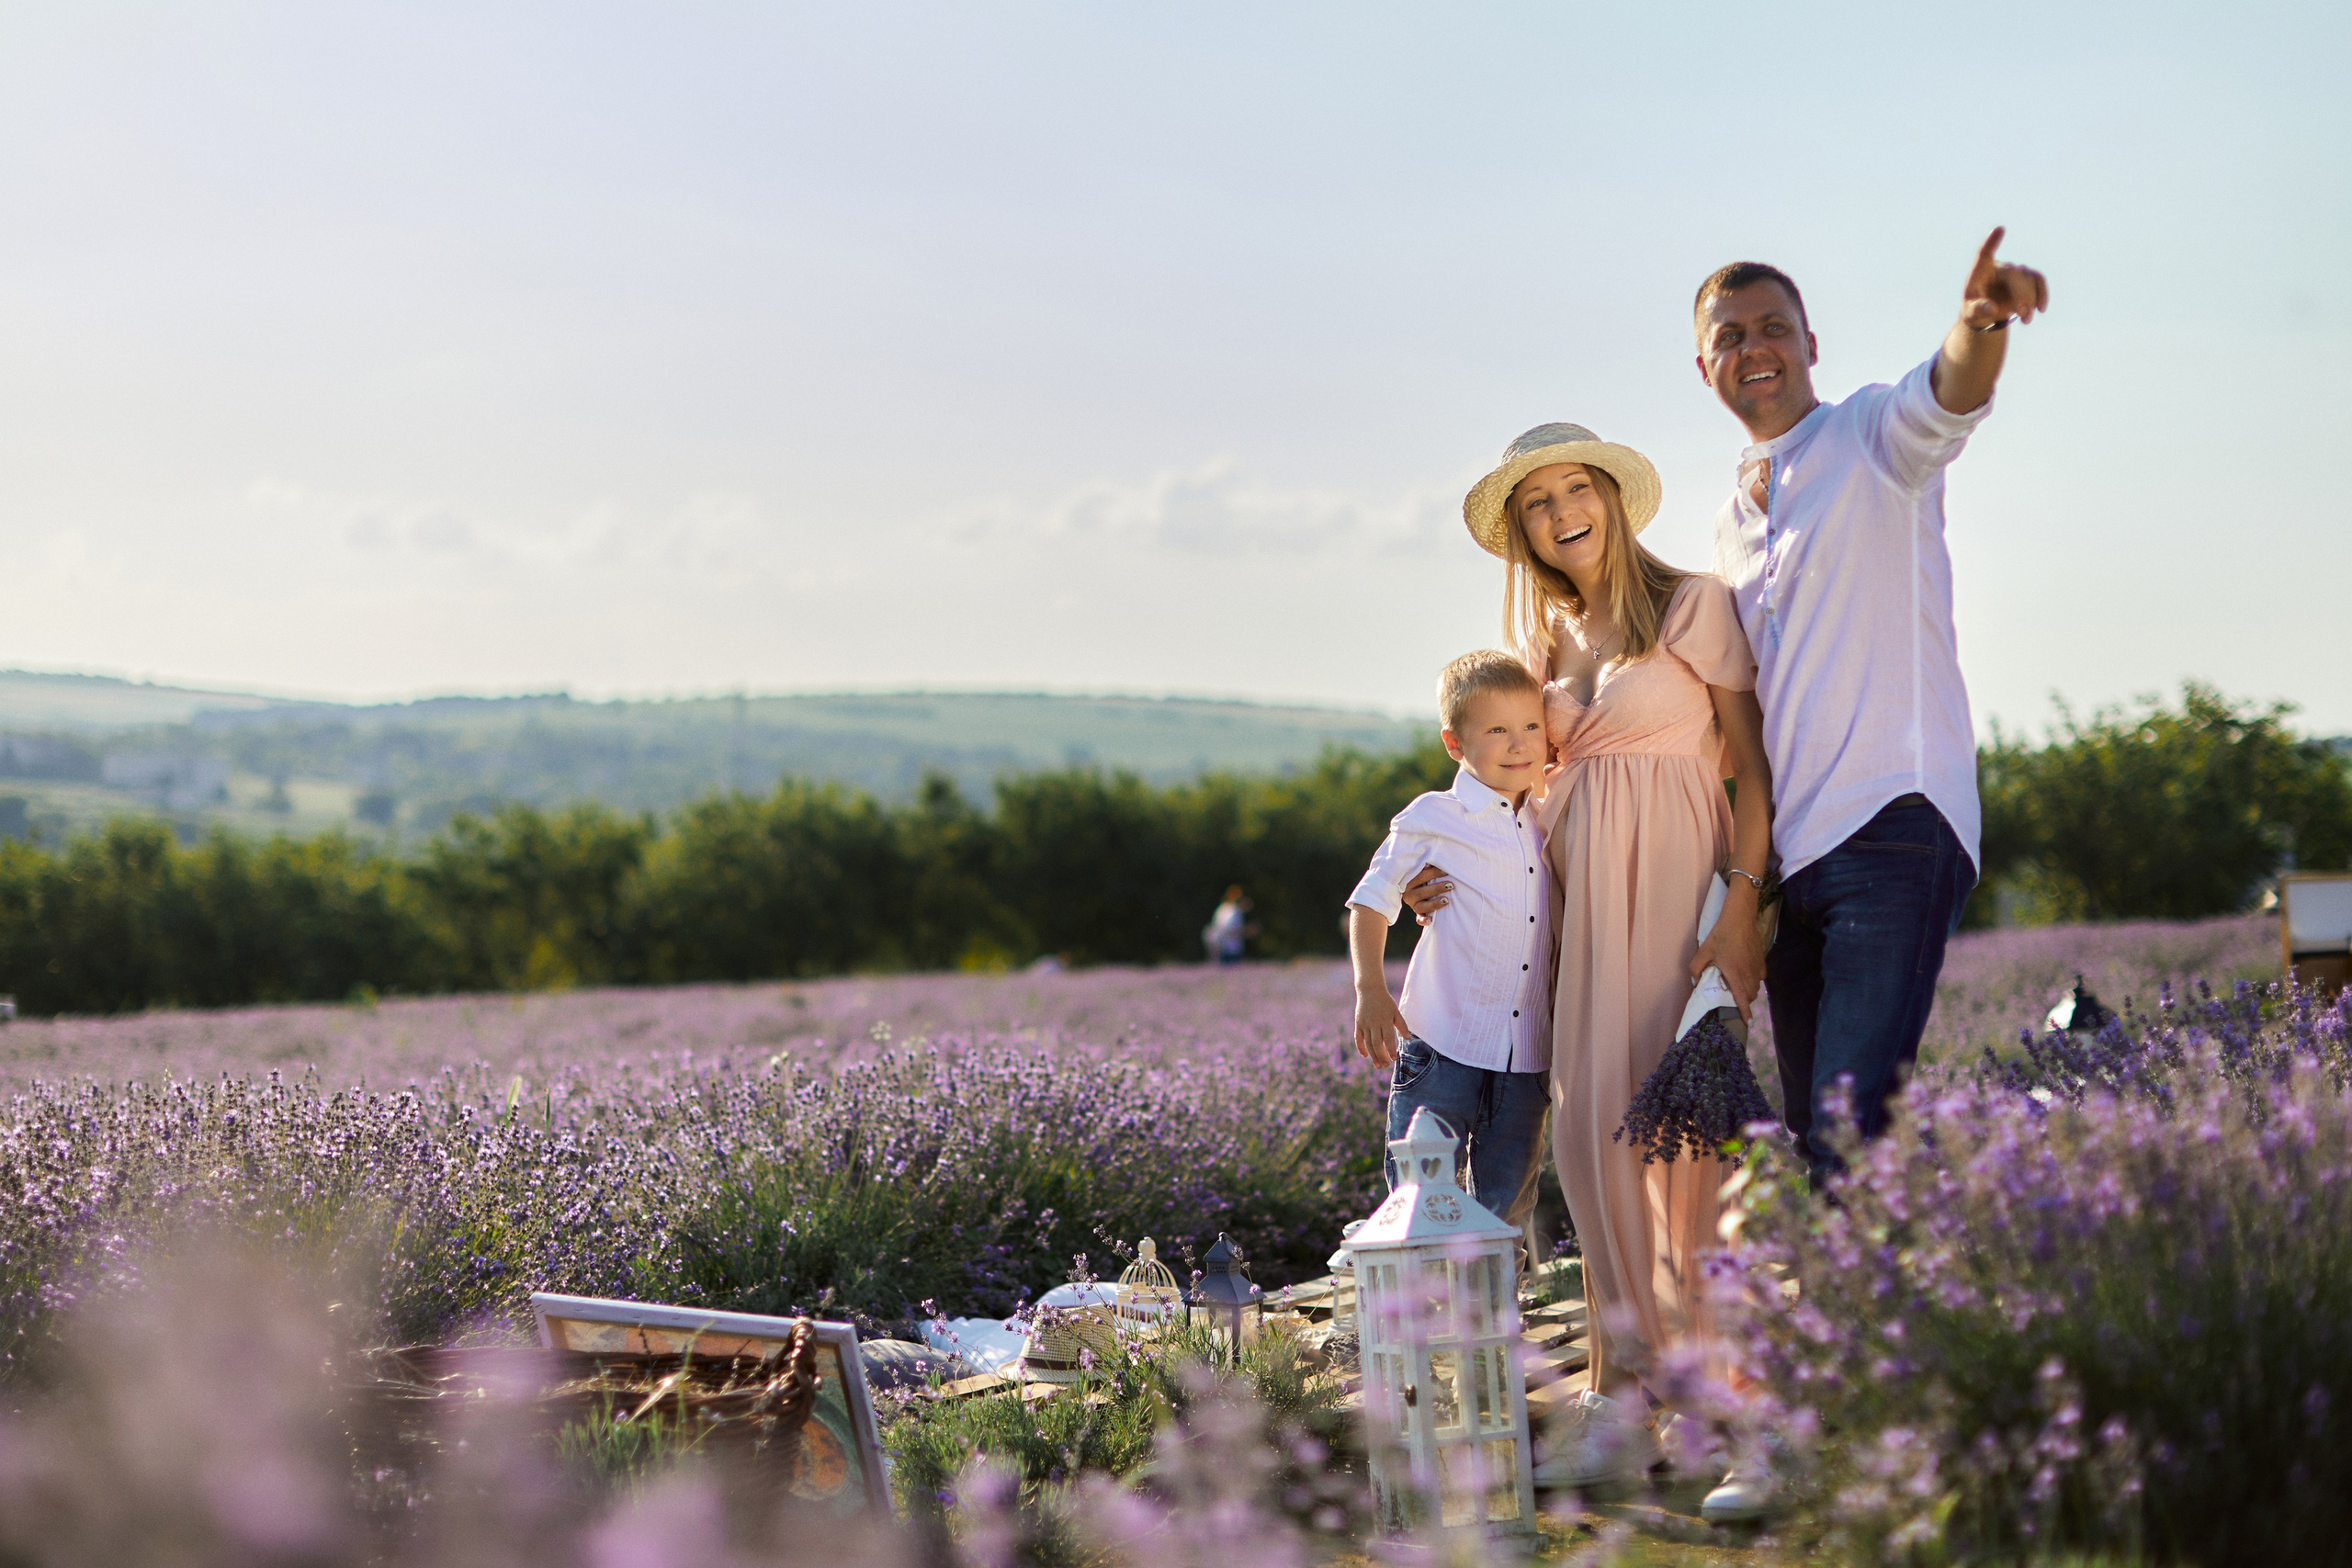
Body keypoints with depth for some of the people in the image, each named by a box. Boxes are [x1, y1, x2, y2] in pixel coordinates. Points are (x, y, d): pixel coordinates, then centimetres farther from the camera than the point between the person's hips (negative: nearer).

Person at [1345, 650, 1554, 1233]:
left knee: (1507, 1211, 9)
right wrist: (1369, 989, -8)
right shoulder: (1431, 819, -2)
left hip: (1525, 1059, 4)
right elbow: (1372, 901, 2)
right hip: (1442, 1050, -4)